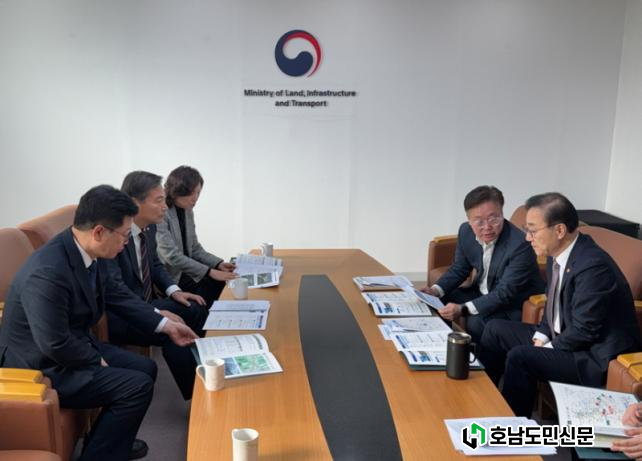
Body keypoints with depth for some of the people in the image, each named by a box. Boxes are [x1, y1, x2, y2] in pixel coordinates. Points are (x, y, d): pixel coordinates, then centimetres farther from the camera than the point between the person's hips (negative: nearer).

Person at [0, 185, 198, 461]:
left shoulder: (91, 253, -6)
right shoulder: (48, 272, -34)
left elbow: (116, 295, 9)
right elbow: (55, 345, -30)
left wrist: (166, 326, 9)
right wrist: (98, 361, -13)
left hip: (73, 346, 9)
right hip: (43, 368, -9)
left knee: (146, 369, 12)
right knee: (138, 386, -15)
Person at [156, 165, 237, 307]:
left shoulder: (188, 212, 7)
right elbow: (171, 256, -25)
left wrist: (218, 264, -7)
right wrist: (210, 272, -28)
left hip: (183, 272, 7)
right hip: (167, 276, -7)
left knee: (218, 281, -11)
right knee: (210, 282, -20)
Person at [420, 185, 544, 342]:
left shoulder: (520, 244, -29)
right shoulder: (466, 231, -9)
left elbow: (505, 293, -29)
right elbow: (459, 269, 6)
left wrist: (463, 309, -39)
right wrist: (436, 290, -12)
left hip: (514, 305, -7)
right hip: (482, 293, 7)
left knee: (476, 321, -29)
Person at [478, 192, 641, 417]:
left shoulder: (592, 265, -28)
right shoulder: (559, 253, -1)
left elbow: (583, 332, -25)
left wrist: (546, 349, -13)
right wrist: (541, 336, 0)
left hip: (596, 357, -9)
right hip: (564, 338, 9)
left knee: (519, 356, -25)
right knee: (496, 329, 7)